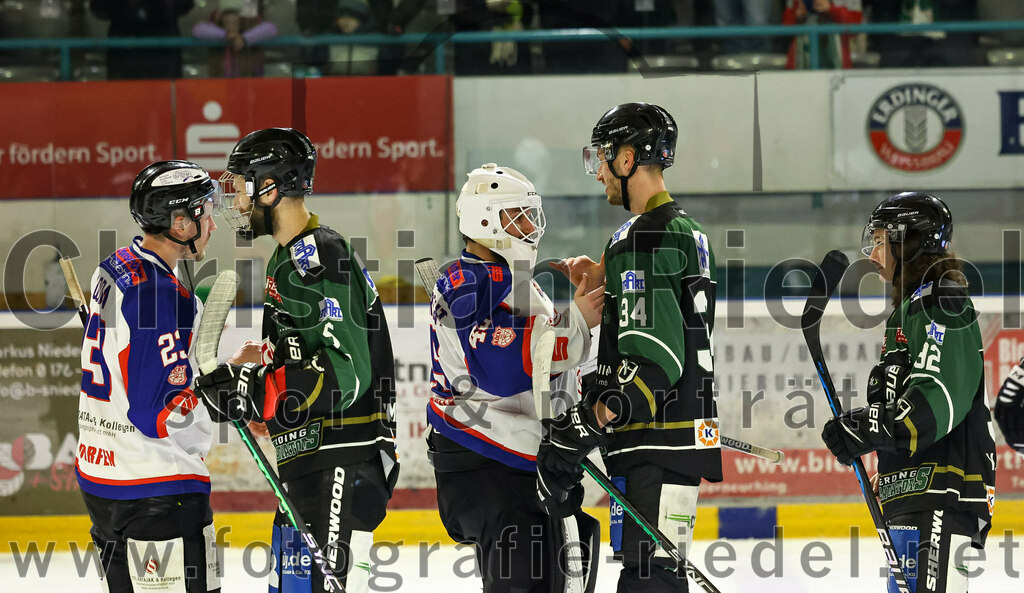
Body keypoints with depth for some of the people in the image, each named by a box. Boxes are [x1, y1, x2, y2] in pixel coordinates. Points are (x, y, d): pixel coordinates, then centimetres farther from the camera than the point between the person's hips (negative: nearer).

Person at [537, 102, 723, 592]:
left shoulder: (640, 239, -15)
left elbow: (654, 358, -24)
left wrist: (585, 424, -28)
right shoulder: (687, 231, 18)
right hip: (686, 433, 11)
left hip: (656, 441, -11)